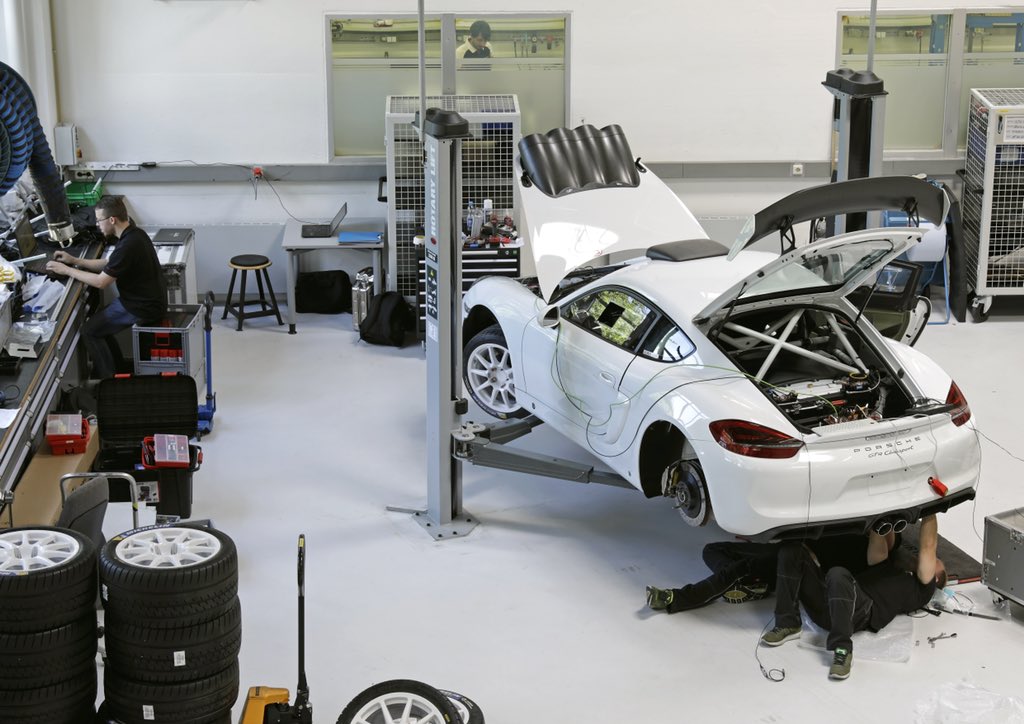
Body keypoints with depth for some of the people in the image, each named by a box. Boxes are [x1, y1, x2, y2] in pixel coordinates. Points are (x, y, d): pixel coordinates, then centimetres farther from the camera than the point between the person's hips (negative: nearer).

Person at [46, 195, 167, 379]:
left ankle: (107, 380, 10)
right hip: (150, 299, 9)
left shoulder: (128, 245, -27)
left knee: (89, 330, -1)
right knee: (98, 321, 18)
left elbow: (101, 281, -20)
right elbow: (108, 264, 16)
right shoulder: (134, 233, 4)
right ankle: (116, 367, 27)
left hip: (143, 309, -9)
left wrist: (66, 270, -10)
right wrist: (74, 261, 10)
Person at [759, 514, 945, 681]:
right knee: (791, 550, -11)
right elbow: (878, 552, 26)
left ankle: (842, 650, -32)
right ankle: (788, 625, -13)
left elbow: (928, 547, 14)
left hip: (860, 611, -7)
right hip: (825, 601, 7)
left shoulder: (922, 588, 20)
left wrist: (929, 511, 24)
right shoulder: (888, 569, 40)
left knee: (838, 575, -40)